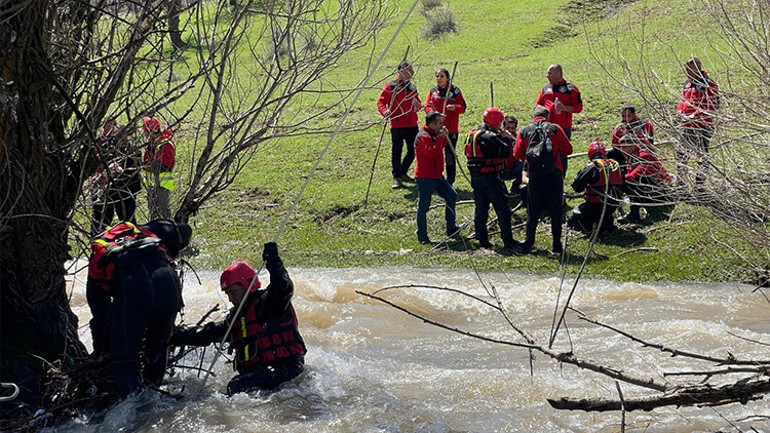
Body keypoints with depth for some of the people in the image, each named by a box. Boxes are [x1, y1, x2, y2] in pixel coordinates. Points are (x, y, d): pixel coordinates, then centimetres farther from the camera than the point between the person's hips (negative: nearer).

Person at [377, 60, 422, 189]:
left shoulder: (412, 87, 13)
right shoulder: (391, 86, -6)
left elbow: (417, 102, 24)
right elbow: (381, 102, -7)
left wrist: (418, 105, 0)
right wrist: (385, 112, -26)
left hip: (412, 125, 6)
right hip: (397, 125, -6)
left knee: (412, 151, 11)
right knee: (396, 151, -2)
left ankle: (403, 173, 28)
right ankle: (397, 177, 4)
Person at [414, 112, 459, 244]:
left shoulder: (433, 134, 11)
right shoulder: (423, 137, -20)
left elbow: (441, 147, 21)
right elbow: (432, 153, -31)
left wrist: (445, 137, 4)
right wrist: (440, 138, -23)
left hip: (436, 175, 10)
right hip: (425, 178, -10)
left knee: (452, 196, 15)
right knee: (423, 207, -3)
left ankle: (451, 228, 25)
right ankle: (422, 237, 4)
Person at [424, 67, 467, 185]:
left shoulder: (455, 91, -2)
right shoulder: (433, 91, 8)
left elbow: (463, 107, -3)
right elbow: (427, 106, 5)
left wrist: (455, 107, -24)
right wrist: (433, 112, -16)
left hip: (451, 130, -3)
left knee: (450, 155, 1)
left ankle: (450, 181, 10)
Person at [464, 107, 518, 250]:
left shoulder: (471, 134, 10)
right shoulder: (490, 136, -17)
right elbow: (505, 152, -18)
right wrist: (507, 139, 0)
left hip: (475, 178, 8)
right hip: (490, 177, -8)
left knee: (481, 209, 13)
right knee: (502, 209, -1)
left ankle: (482, 239, 14)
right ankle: (508, 241, 0)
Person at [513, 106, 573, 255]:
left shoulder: (524, 131, 6)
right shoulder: (555, 128, 1)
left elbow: (517, 154, 5)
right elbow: (568, 150, 3)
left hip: (535, 176, 1)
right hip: (554, 174, -1)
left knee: (533, 211, 9)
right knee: (556, 210, 6)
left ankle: (529, 244, 10)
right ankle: (557, 244, 7)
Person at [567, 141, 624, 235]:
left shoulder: (592, 167, -14)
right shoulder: (615, 165, 5)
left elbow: (577, 187, -12)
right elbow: (621, 186, 16)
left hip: (596, 205, -6)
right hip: (613, 205, 6)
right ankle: (607, 222, 6)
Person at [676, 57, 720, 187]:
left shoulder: (709, 85, -11)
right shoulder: (688, 83, 15)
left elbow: (712, 106, -16)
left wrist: (695, 116, -20)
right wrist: (680, 112, 4)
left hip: (702, 126, -8)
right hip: (686, 126, 8)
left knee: (702, 156, -3)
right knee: (681, 154, 13)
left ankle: (699, 184, 3)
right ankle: (680, 180, 25)